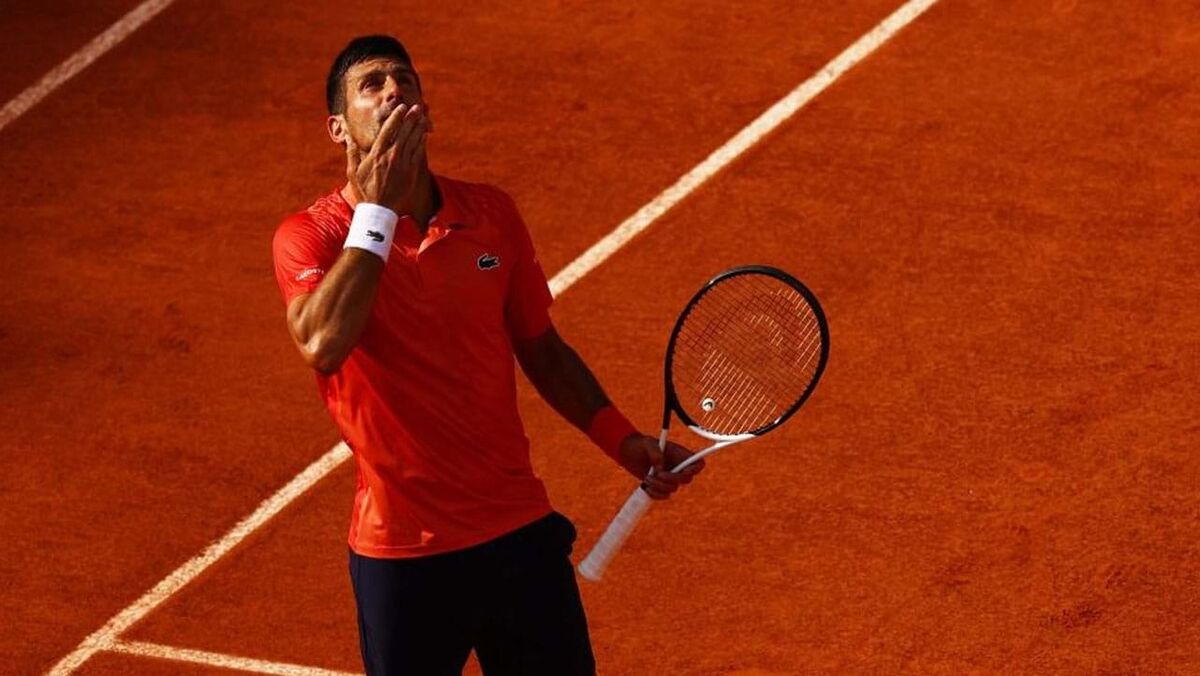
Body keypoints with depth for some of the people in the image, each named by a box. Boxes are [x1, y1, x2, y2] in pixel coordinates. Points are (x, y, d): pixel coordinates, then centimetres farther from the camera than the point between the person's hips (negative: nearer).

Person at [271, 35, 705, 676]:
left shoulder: (492, 213, 4)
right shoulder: (310, 236, -9)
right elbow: (323, 345, -29)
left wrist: (625, 442, 5)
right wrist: (377, 209, -22)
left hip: (522, 528, 4)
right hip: (403, 552, -4)